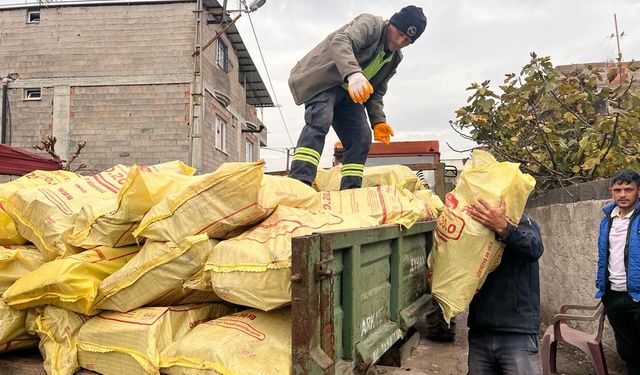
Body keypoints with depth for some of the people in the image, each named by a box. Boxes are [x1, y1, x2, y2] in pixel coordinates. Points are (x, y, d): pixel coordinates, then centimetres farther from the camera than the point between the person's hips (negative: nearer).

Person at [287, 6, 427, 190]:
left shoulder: (394, 59, 11)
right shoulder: (370, 23, -12)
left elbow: (377, 92, 14)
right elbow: (341, 41, -33)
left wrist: (378, 120, -5)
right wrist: (353, 73, -52)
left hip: (348, 92, 8)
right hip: (323, 80, -8)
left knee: (361, 139, -5)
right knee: (320, 121, -31)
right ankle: (298, 183, -42)